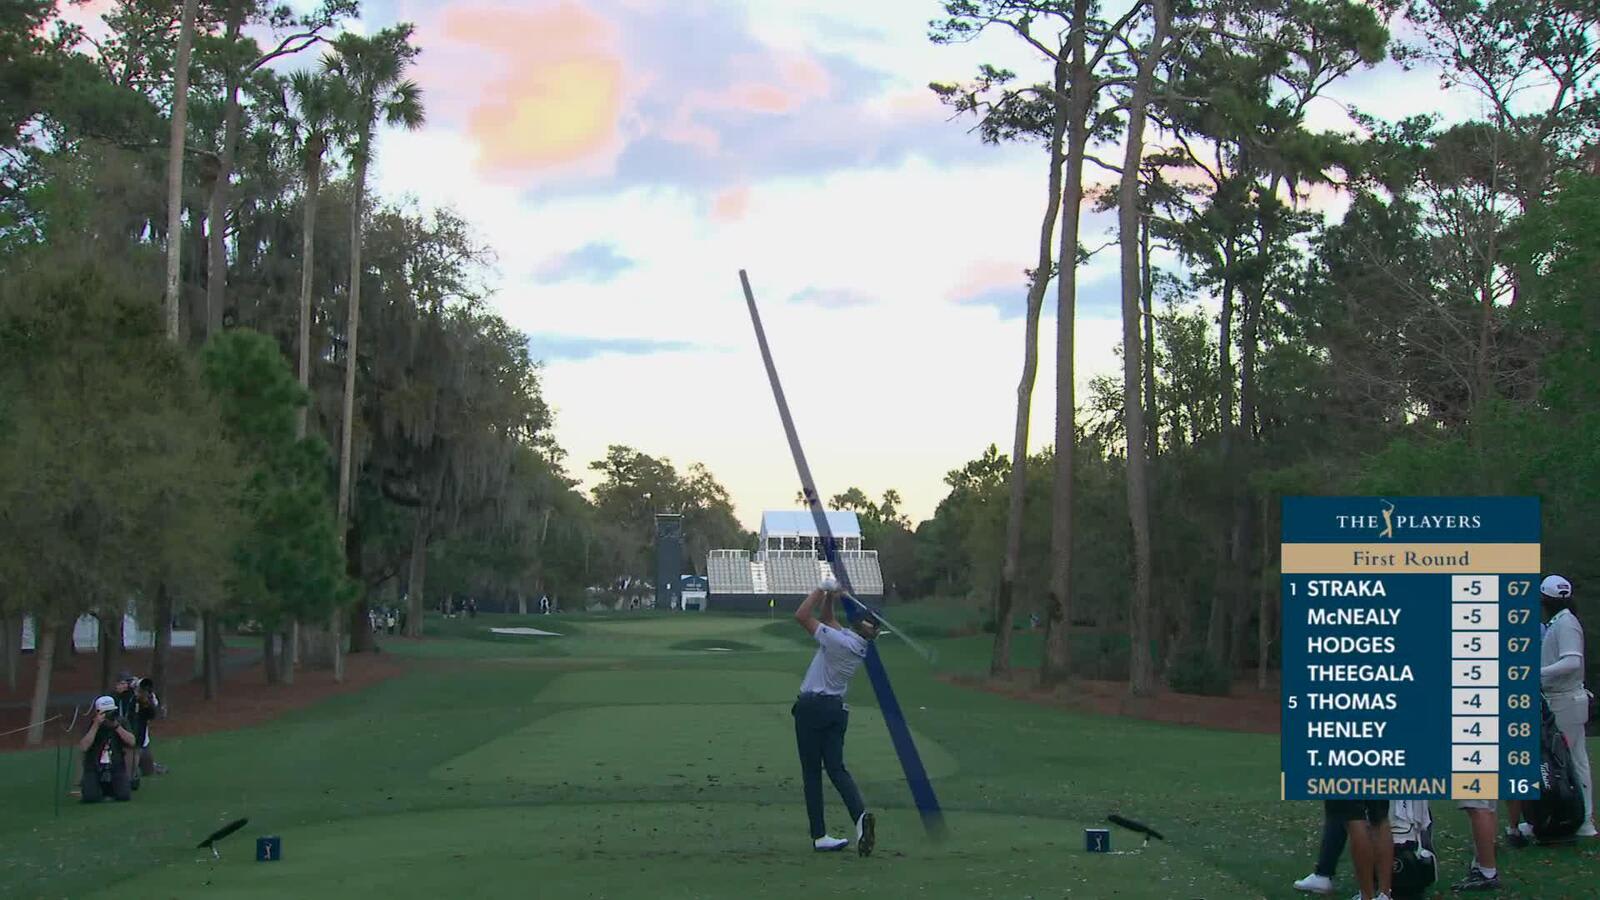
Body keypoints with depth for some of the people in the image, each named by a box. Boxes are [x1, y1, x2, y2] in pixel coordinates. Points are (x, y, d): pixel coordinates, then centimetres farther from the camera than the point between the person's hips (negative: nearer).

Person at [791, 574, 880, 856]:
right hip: (837, 709, 6)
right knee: (836, 767, 6)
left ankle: (819, 835, -3)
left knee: (812, 771, -1)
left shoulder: (839, 640, -14)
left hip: (812, 707, -6)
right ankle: (860, 815, -19)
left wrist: (823, 589, -5)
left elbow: (802, 616, -13)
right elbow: (827, 620, 22)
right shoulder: (860, 646, 8)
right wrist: (829, 597, 12)